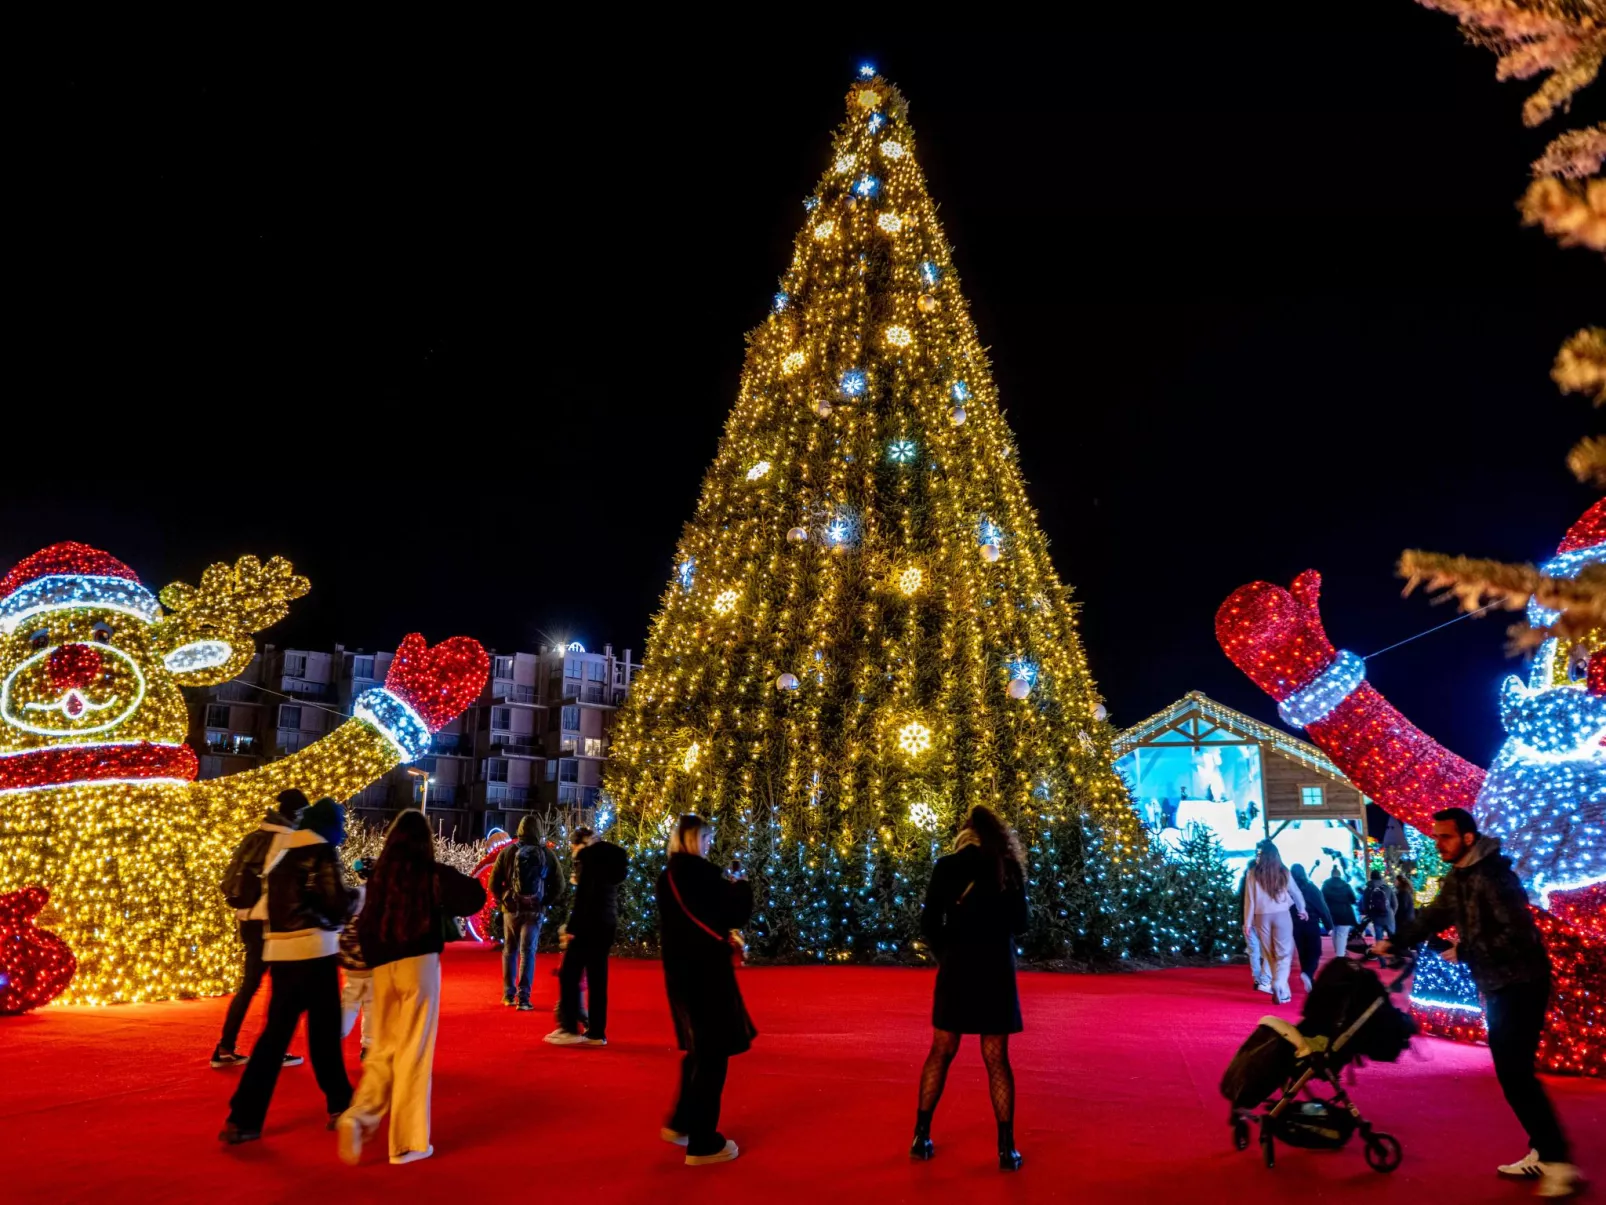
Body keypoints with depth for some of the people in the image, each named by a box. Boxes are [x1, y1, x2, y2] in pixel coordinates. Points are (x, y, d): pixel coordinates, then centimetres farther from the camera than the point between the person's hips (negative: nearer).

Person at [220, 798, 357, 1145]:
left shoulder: (281, 853, 13)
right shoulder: (321, 852, -8)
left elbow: (278, 900, 15)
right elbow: (337, 905, -12)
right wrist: (357, 893, 8)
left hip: (280, 952, 6)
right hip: (313, 950, -6)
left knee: (275, 1033, 10)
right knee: (324, 1031, 7)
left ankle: (243, 1119, 6)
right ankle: (339, 1106, 20)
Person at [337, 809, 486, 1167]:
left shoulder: (379, 874, 3)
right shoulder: (432, 873, -6)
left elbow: (365, 924, 6)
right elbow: (476, 896, -8)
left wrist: (374, 959, 16)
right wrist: (444, 903, 10)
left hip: (382, 968, 4)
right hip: (419, 964, -3)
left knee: (384, 1048, 18)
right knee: (413, 1053, 4)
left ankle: (358, 1116, -3)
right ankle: (407, 1142, 10)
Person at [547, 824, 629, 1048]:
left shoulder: (589, 855, -7)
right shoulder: (610, 855, 17)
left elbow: (583, 896, -15)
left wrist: (571, 928, -15)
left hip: (590, 922, -8)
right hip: (608, 922, 8)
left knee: (569, 975, -2)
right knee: (597, 978, 9)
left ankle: (570, 1029, -3)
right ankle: (596, 1033, 10)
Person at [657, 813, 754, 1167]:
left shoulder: (668, 875, 8)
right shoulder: (699, 871, -19)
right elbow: (736, 912, -16)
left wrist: (724, 936, 17)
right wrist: (739, 885, 2)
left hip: (680, 969, 9)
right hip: (705, 970, -9)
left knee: (699, 1049, 23)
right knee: (712, 1055, 3)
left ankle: (680, 1124, 32)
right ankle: (703, 1144, 11)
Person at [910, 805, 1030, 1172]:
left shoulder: (947, 866, -3)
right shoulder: (1009, 868, 0)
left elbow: (929, 923, -3)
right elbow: (1019, 924, 6)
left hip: (957, 970, 0)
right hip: (996, 971, 0)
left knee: (941, 1053, 13)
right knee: (996, 1061, 8)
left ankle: (921, 1137, 17)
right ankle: (1006, 1149, 8)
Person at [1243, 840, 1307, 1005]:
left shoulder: (1254, 872, -2)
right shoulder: (1283, 871, 3)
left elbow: (1249, 898, -2)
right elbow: (1295, 891, 17)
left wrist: (1247, 921, 4)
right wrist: (1301, 909, 35)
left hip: (1262, 916, 0)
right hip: (1281, 914, 0)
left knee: (1270, 954, 13)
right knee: (1283, 953, 2)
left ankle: (1281, 990, 18)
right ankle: (1279, 986, -16)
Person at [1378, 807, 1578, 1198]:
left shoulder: (1493, 876, -21)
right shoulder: (1457, 878, 8)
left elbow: (1516, 934, -26)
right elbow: (1433, 916, 13)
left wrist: (1464, 953, -19)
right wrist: (1393, 942, 4)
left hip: (1521, 983, -9)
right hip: (1496, 985, 9)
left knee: (1516, 1072, -10)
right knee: (1508, 1071, 13)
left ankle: (1560, 1162, -1)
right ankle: (1541, 1153, 23)